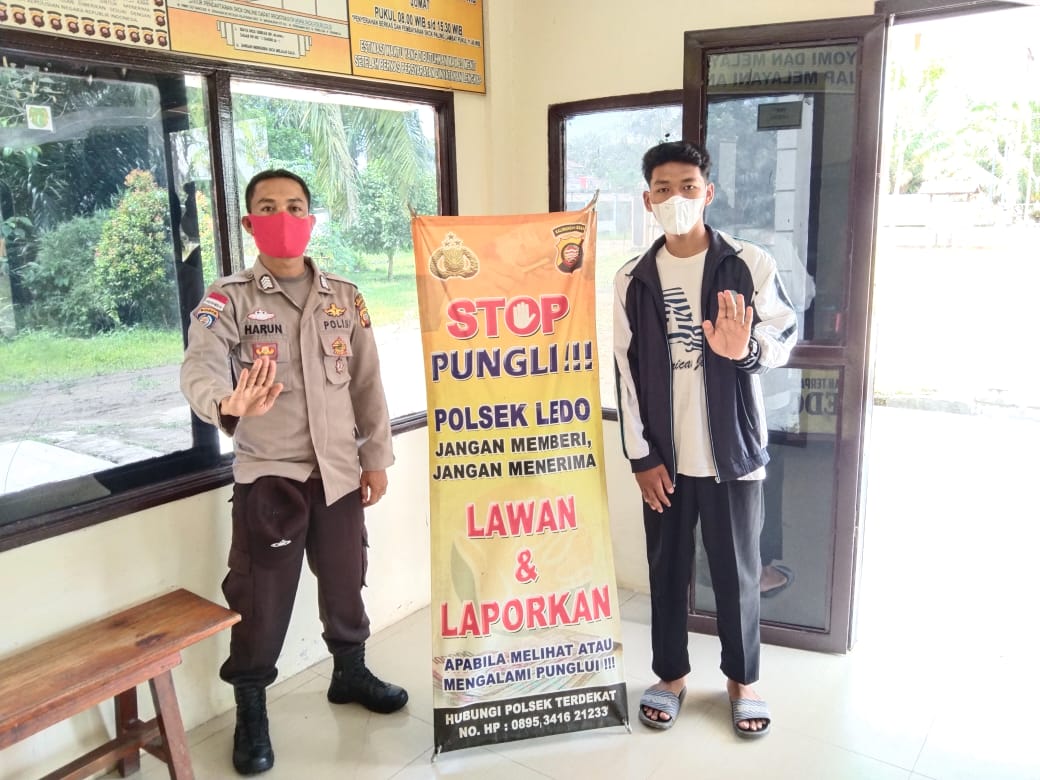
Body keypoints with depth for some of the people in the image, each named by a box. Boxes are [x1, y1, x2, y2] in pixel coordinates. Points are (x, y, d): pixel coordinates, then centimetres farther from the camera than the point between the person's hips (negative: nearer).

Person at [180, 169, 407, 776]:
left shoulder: (344, 297, 4)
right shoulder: (228, 299, -6)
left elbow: (368, 383, 7)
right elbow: (199, 370, -22)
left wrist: (377, 456, 6)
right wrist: (228, 405, -45)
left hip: (340, 469, 3)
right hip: (267, 473, -3)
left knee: (346, 579, 17)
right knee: (261, 595, 3)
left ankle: (351, 671, 40)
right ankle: (250, 708, 23)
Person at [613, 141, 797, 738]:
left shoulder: (750, 265, -4)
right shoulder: (633, 279, 2)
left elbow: (785, 336, 0)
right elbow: (626, 370, 2)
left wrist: (746, 349, -24)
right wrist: (641, 456, -2)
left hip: (732, 452, -1)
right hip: (664, 456, 2)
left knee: (737, 573, 12)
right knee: (667, 569, 13)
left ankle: (742, 679, 33)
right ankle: (672, 675, 33)